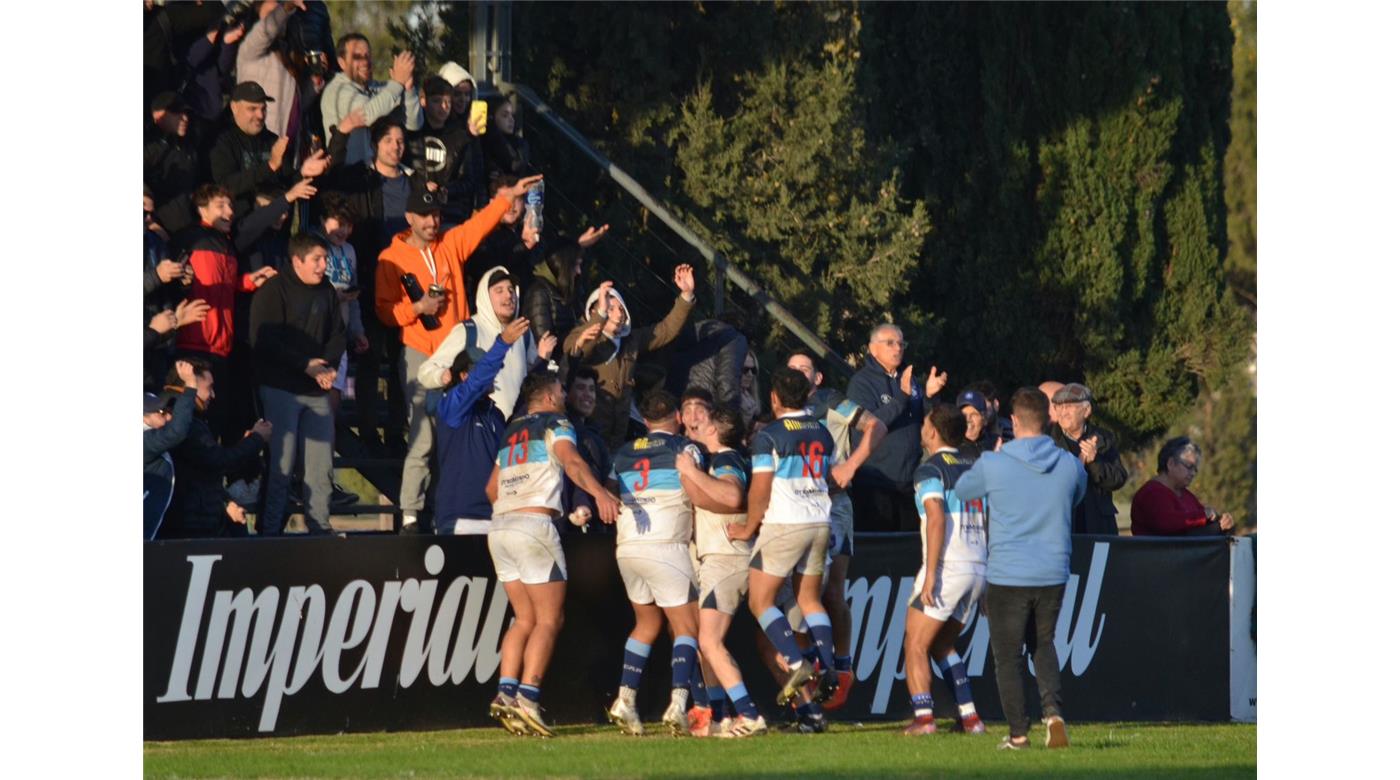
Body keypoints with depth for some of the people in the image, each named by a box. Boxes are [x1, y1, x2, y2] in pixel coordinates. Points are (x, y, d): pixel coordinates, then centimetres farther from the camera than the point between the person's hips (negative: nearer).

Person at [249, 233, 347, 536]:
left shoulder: (326, 292, 13)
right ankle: (269, 531, -4)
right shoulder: (273, 291, -6)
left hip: (318, 389, 6)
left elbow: (337, 335, 16)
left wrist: (329, 366, -4)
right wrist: (306, 365, -17)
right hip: (281, 388, -6)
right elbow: (266, 341, -13)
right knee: (281, 465, -9)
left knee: (321, 466, 4)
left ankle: (320, 527, 10)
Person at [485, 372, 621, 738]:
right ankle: (527, 697, -17)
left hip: (499, 528, 7)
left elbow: (492, 488, 26)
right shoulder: (555, 423, 3)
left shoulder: (511, 432, 22)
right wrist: (598, 492, -33)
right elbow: (570, 460, -18)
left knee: (525, 619, 12)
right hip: (534, 525, -7)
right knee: (548, 620, -4)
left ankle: (506, 692, -4)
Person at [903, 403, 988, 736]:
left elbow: (937, 520, -19)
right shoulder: (973, 468, 16)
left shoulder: (931, 468, -6)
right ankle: (970, 716, 10)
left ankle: (923, 717, -12)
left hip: (946, 568, -7)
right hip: (978, 569, 7)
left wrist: (930, 576, -20)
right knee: (942, 646, 19)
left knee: (916, 646, 0)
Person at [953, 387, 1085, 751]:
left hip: (1007, 575, -3)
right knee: (1044, 643, 22)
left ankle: (1018, 734, 8)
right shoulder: (1070, 466, -3)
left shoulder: (993, 465, -11)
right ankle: (1052, 710, 0)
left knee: (1008, 656, 8)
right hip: (1053, 574, 3)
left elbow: (961, 490, 9)